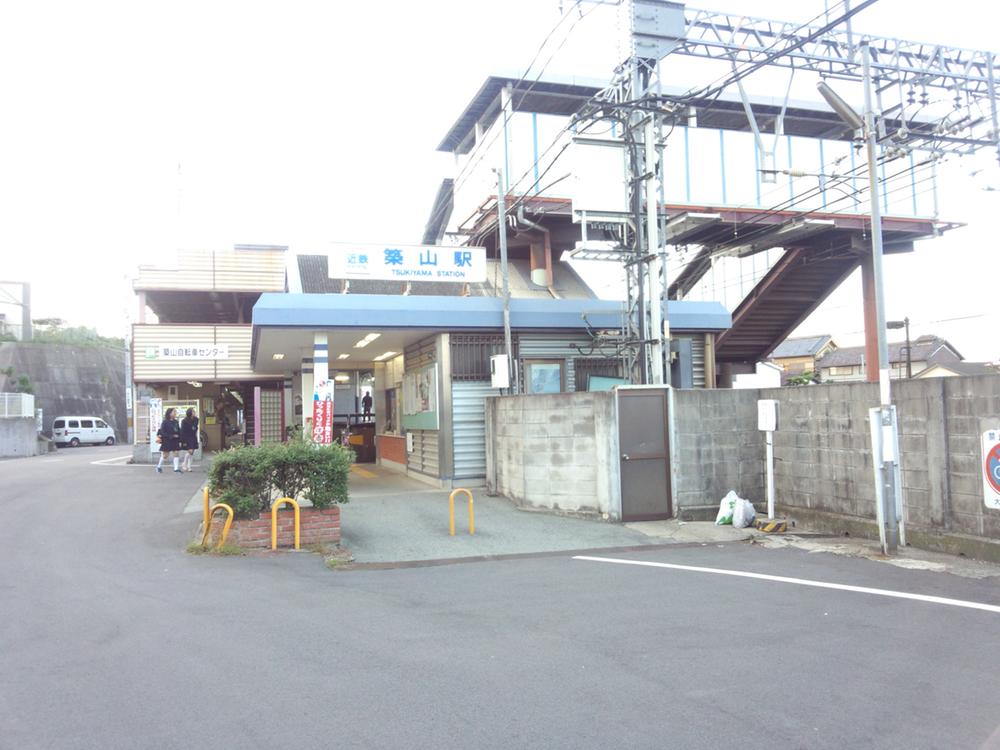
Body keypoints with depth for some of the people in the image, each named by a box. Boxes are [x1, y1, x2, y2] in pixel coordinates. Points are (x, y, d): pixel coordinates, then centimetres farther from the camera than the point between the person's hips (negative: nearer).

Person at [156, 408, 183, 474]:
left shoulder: (176, 422, 9)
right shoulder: (165, 422, -9)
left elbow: (178, 431, 11)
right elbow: (162, 432, -13)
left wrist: (179, 440, 2)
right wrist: (171, 436, -20)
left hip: (175, 441, 5)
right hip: (167, 441, -5)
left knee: (176, 453, -4)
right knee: (165, 455, 4)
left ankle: (177, 468, -3)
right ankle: (159, 467, 25)